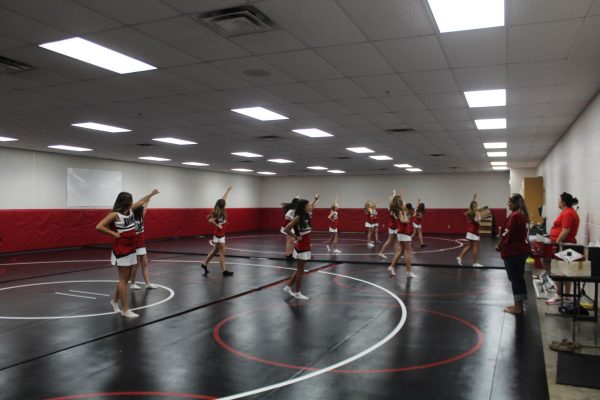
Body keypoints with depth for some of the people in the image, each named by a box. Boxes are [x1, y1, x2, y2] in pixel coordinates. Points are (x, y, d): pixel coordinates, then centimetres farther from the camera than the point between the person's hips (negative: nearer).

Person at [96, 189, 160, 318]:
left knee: (126, 278, 14)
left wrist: (151, 194, 32)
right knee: (123, 279, -4)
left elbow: (141, 201, 24)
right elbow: (99, 227, -21)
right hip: (121, 250, -8)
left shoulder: (130, 210, 6)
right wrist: (114, 234, -17)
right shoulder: (115, 214, -14)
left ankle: (115, 300, 33)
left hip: (131, 249, 8)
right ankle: (125, 309, 1)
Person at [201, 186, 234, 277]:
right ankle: (224, 271, 1)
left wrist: (228, 190, 23)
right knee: (222, 253, -4)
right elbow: (210, 220, -31)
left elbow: (224, 198, 13)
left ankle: (205, 264, 27)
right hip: (219, 234, -9)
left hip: (219, 234, 9)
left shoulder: (220, 211, 2)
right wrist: (218, 226, -19)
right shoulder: (219, 214, -21)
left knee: (215, 250, 19)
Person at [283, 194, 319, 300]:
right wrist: (296, 237, -16)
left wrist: (315, 198, 39)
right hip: (301, 247, -9)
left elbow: (311, 207, 30)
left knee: (300, 269, 16)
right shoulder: (298, 217, -17)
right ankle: (297, 293, 9)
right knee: (300, 270, 0)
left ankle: (288, 287, 25)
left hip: (305, 246, 9)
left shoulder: (305, 216, 7)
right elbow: (287, 229, -23)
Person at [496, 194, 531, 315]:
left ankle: (517, 307, 4)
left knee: (515, 279, -2)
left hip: (513, 252, -9)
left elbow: (508, 234, -17)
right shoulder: (524, 215, 11)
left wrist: (500, 246, -5)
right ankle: (519, 305, 23)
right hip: (522, 250, 9)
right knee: (519, 278, 15)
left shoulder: (515, 215, -17)